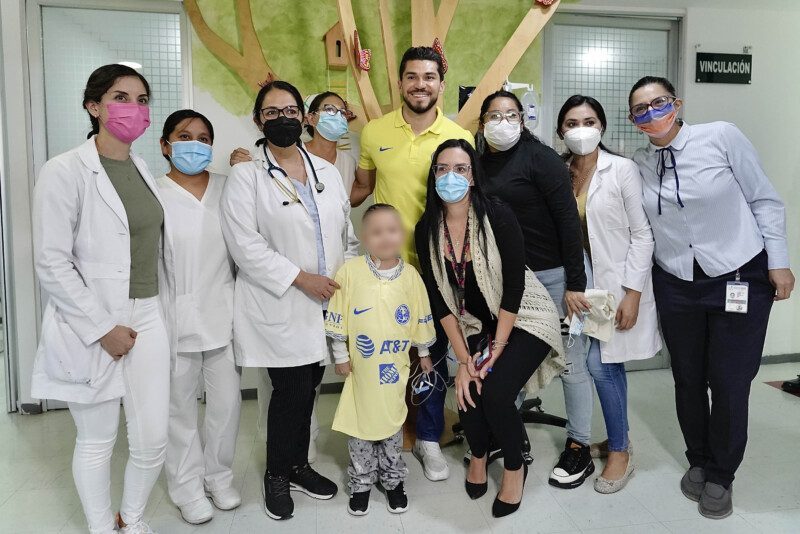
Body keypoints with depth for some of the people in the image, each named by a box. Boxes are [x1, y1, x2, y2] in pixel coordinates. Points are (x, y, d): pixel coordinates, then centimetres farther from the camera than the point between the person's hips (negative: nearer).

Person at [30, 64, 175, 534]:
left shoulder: (143, 169, 10)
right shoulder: (65, 171, -9)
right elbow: (52, 265, -13)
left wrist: (163, 316, 9)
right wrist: (102, 328, -14)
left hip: (148, 319, 5)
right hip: (92, 327, -5)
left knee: (153, 439, 8)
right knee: (97, 442, 10)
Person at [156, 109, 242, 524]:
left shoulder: (227, 189, 5)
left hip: (222, 315, 3)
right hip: (175, 318, -3)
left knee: (227, 401, 11)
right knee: (180, 407, 10)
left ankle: (218, 476, 33)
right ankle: (188, 487, 29)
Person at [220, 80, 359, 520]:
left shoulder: (327, 172, 11)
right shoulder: (246, 176, -5)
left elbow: (347, 234, 14)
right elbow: (246, 244, -14)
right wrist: (300, 278, -17)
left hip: (324, 305, 5)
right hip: (278, 308, -5)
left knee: (307, 390, 13)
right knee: (291, 392, -1)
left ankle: (297, 465, 33)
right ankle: (276, 475, 23)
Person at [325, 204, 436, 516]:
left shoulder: (410, 276, -4)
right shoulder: (350, 271, -11)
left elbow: (421, 320, 7)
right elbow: (338, 320, -5)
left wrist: (424, 353, 14)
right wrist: (340, 356, -2)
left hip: (396, 366, 1)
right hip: (361, 366, -1)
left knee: (393, 423, 14)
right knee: (361, 423, 11)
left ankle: (393, 480, 33)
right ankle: (361, 482, 30)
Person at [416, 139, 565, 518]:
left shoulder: (497, 216, -20)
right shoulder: (427, 230, -8)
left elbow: (514, 286, -18)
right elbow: (439, 298, -5)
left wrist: (495, 351, -16)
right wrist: (463, 359, -9)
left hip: (525, 318, -3)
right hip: (477, 326, 4)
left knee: (495, 393, -21)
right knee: (468, 393, -15)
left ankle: (515, 467, 12)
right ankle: (479, 455, 22)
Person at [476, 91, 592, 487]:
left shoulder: (540, 158, -10)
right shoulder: (481, 164, 7)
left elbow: (569, 220, -14)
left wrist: (575, 283, -17)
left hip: (552, 274, -6)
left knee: (568, 361, 4)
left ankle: (580, 447, 20)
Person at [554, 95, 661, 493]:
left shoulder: (622, 169, -7)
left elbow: (642, 234, -8)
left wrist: (632, 293, -13)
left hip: (617, 282, -3)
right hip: (578, 280, 4)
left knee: (601, 364, -5)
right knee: (606, 365, 9)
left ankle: (619, 451, 14)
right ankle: (618, 438, 29)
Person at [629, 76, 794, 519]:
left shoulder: (721, 137, -11)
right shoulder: (638, 164, 0)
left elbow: (765, 200, -6)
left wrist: (778, 262, -6)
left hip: (740, 278, -3)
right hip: (676, 284, 3)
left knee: (729, 383, 3)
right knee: (688, 380, 13)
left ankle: (720, 476, 26)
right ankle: (697, 461, 38)